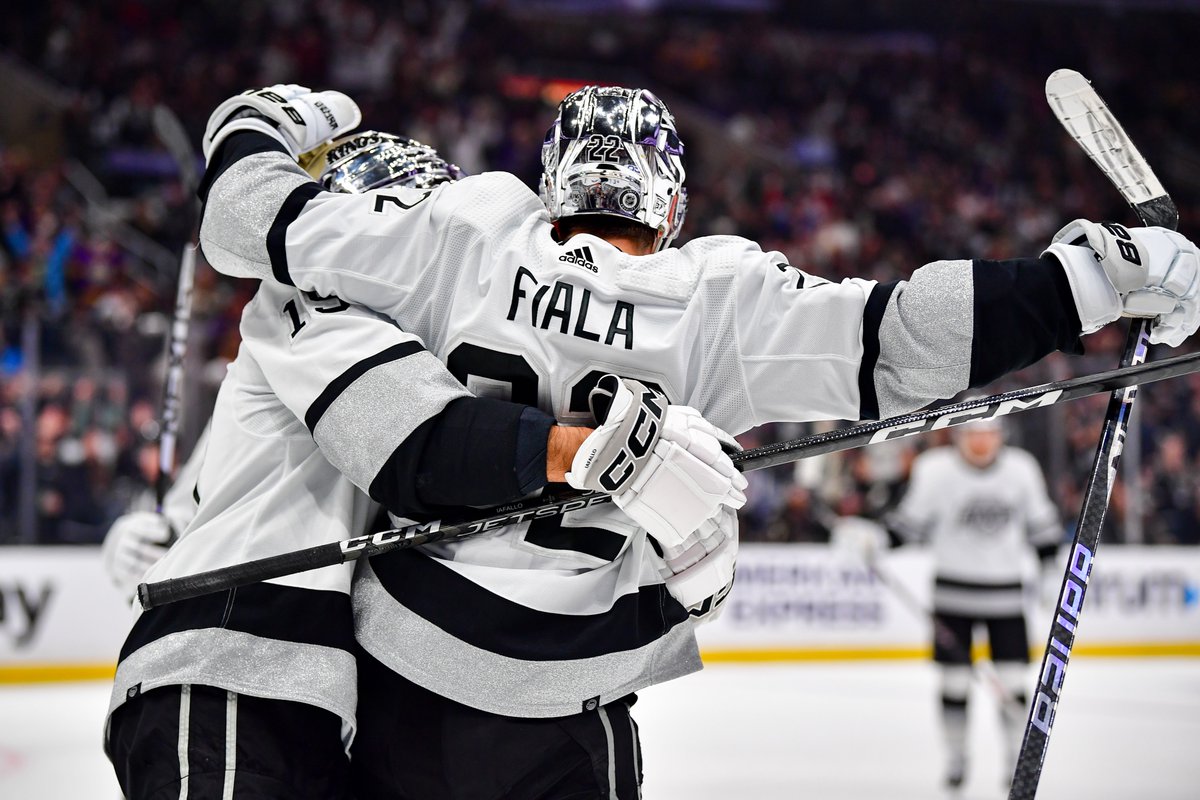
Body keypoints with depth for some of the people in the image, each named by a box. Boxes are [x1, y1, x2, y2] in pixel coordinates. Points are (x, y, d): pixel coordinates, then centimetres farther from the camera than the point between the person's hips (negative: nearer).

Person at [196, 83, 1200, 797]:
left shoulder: (469, 232, -4)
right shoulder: (722, 299, -9)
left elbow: (262, 226, 0)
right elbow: (906, 341, -16)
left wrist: (260, 125, 21)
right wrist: (1099, 272, -11)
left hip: (395, 669, 2)